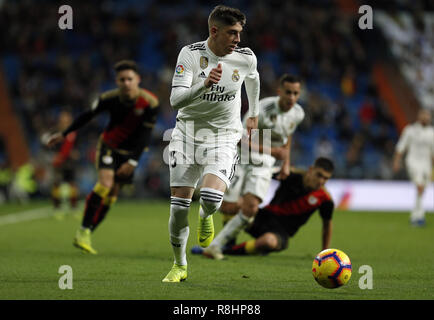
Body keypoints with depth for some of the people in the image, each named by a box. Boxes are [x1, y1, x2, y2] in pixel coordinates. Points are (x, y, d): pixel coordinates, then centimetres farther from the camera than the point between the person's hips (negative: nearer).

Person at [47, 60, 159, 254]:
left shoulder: (150, 103, -21)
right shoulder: (110, 98, -17)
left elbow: (145, 135, -16)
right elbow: (88, 116, 0)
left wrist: (133, 161, -19)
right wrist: (64, 134, 7)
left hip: (130, 153, 1)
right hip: (108, 146, -1)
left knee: (112, 195, 0)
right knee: (105, 183, -24)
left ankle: (86, 236, 10)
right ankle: (83, 231, -19)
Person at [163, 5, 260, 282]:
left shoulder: (246, 58, -6)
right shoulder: (190, 54, -12)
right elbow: (176, 99, -20)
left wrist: (254, 113, 31)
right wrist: (205, 84, -36)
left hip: (224, 137, 0)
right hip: (188, 133, 0)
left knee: (211, 198, -25)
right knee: (179, 207, -3)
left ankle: (205, 216, 15)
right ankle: (180, 266, 21)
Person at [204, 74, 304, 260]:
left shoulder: (297, 114, -4)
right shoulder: (262, 109, -25)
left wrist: (286, 163, 14)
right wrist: (272, 150, -30)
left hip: (264, 164, 4)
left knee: (250, 208, -16)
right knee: (228, 208, -4)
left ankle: (217, 244, -2)